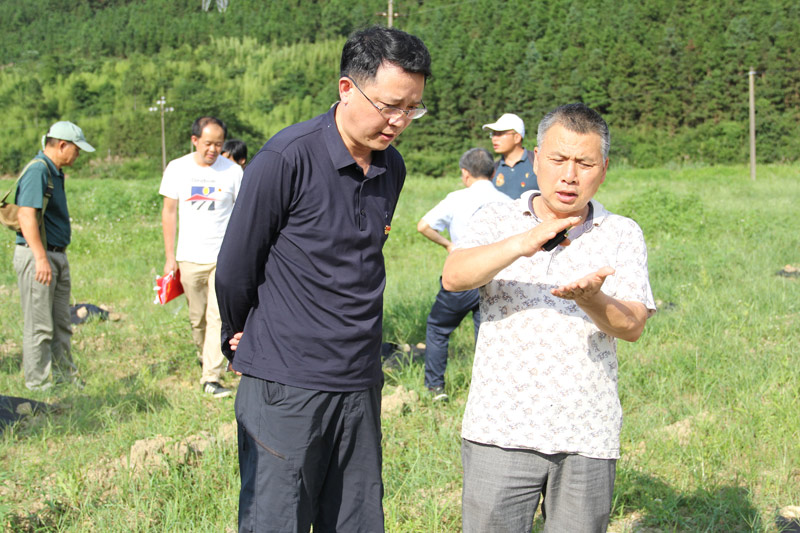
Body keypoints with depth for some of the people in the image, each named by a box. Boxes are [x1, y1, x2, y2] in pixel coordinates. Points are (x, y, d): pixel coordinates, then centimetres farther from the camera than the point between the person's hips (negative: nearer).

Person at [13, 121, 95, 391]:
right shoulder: (37, 171, -16)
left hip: (57, 256, 9)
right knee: (39, 326, -2)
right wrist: (40, 258, -29)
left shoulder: (54, 172, 15)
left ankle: (65, 377, 22)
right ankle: (38, 383, 5)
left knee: (60, 324, 14)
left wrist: (56, 257, 18)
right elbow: (26, 216, -24)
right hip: (37, 256, -9)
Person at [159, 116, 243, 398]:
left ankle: (212, 378, -11)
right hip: (189, 257, 2)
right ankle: (208, 358, 33)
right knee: (198, 319, 9)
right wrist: (170, 256, 4)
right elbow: (169, 212, 8)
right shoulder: (177, 169, 4)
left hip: (224, 258, -2)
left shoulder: (232, 171, 1)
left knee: (218, 315, -11)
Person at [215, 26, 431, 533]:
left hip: (360, 385, 6)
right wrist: (240, 337, 11)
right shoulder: (285, 159, -14)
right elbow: (236, 266, -4)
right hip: (285, 387, -6)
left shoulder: (392, 168, 7)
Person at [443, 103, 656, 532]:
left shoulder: (622, 235, 8)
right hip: (500, 430, -1)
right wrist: (522, 244, -29)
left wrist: (591, 300, -26)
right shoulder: (497, 221, 7)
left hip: (587, 440, 1)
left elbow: (633, 325, -4)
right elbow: (454, 276, -12)